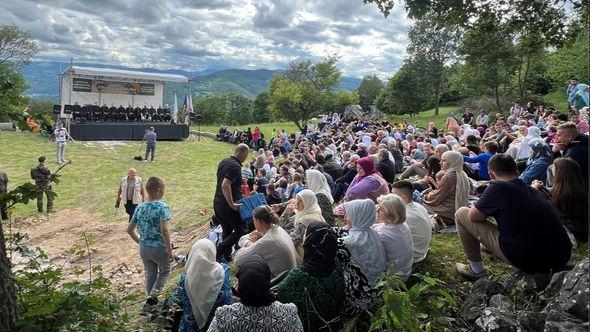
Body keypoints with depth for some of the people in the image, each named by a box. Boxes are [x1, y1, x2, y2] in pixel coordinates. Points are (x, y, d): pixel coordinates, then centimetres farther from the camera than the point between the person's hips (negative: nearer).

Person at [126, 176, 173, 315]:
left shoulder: (140, 207, 2)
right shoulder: (162, 206, -17)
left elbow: (129, 229, 6)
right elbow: (164, 230, -24)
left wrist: (140, 242, 17)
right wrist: (170, 250, -16)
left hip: (144, 248, 5)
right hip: (159, 248, -5)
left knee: (150, 275, 22)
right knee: (164, 272, 19)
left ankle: (151, 305, 33)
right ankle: (152, 295, 0)